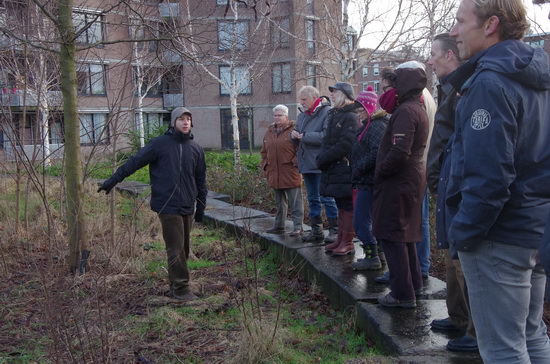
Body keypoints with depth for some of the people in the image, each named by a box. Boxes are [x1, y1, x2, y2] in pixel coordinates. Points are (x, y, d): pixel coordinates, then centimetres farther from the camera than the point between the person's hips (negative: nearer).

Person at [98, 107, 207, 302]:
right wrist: (112, 180, -7)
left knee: (184, 247, 12)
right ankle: (181, 288, 5)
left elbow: (201, 180, 16)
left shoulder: (196, 149, 10)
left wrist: (201, 206, 16)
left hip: (188, 207, 5)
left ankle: (175, 284, 27)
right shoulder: (159, 144, -3)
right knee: (175, 249, -4)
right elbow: (135, 162, -4)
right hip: (168, 206, -5)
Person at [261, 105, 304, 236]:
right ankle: (279, 225, 24)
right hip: (275, 173, 7)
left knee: (295, 201, -4)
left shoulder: (294, 129, -5)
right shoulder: (270, 132, 15)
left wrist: (295, 163, -15)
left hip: (291, 173, -7)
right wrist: (265, 165, 12)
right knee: (280, 202, 16)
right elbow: (264, 151, 22)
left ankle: (298, 226, 1)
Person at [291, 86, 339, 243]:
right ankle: (316, 230, 22)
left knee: (326, 198, -4)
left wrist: (305, 136, -17)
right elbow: (298, 141, 21)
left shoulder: (327, 112, -11)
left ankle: (334, 230, 5)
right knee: (312, 199, 14)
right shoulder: (302, 115, 15)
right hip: (307, 164, 8)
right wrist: (294, 135, -2)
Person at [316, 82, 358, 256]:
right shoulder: (333, 115, 17)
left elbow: (344, 145, -19)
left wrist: (323, 159, -14)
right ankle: (340, 240, 23)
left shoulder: (350, 117, -12)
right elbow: (326, 141, 18)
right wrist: (321, 158, -1)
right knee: (341, 206, 15)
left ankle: (347, 243, 4)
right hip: (332, 170, 9)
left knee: (347, 207, -2)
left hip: (345, 169, -9)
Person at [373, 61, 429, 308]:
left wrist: (380, 172, -14)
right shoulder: (419, 109, 15)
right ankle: (413, 284, 30)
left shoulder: (406, 111, -18)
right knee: (405, 235, 19)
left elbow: (399, 151, -26)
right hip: (413, 178, 10)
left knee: (392, 236, -4)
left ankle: (403, 294, 1)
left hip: (398, 182, -10)